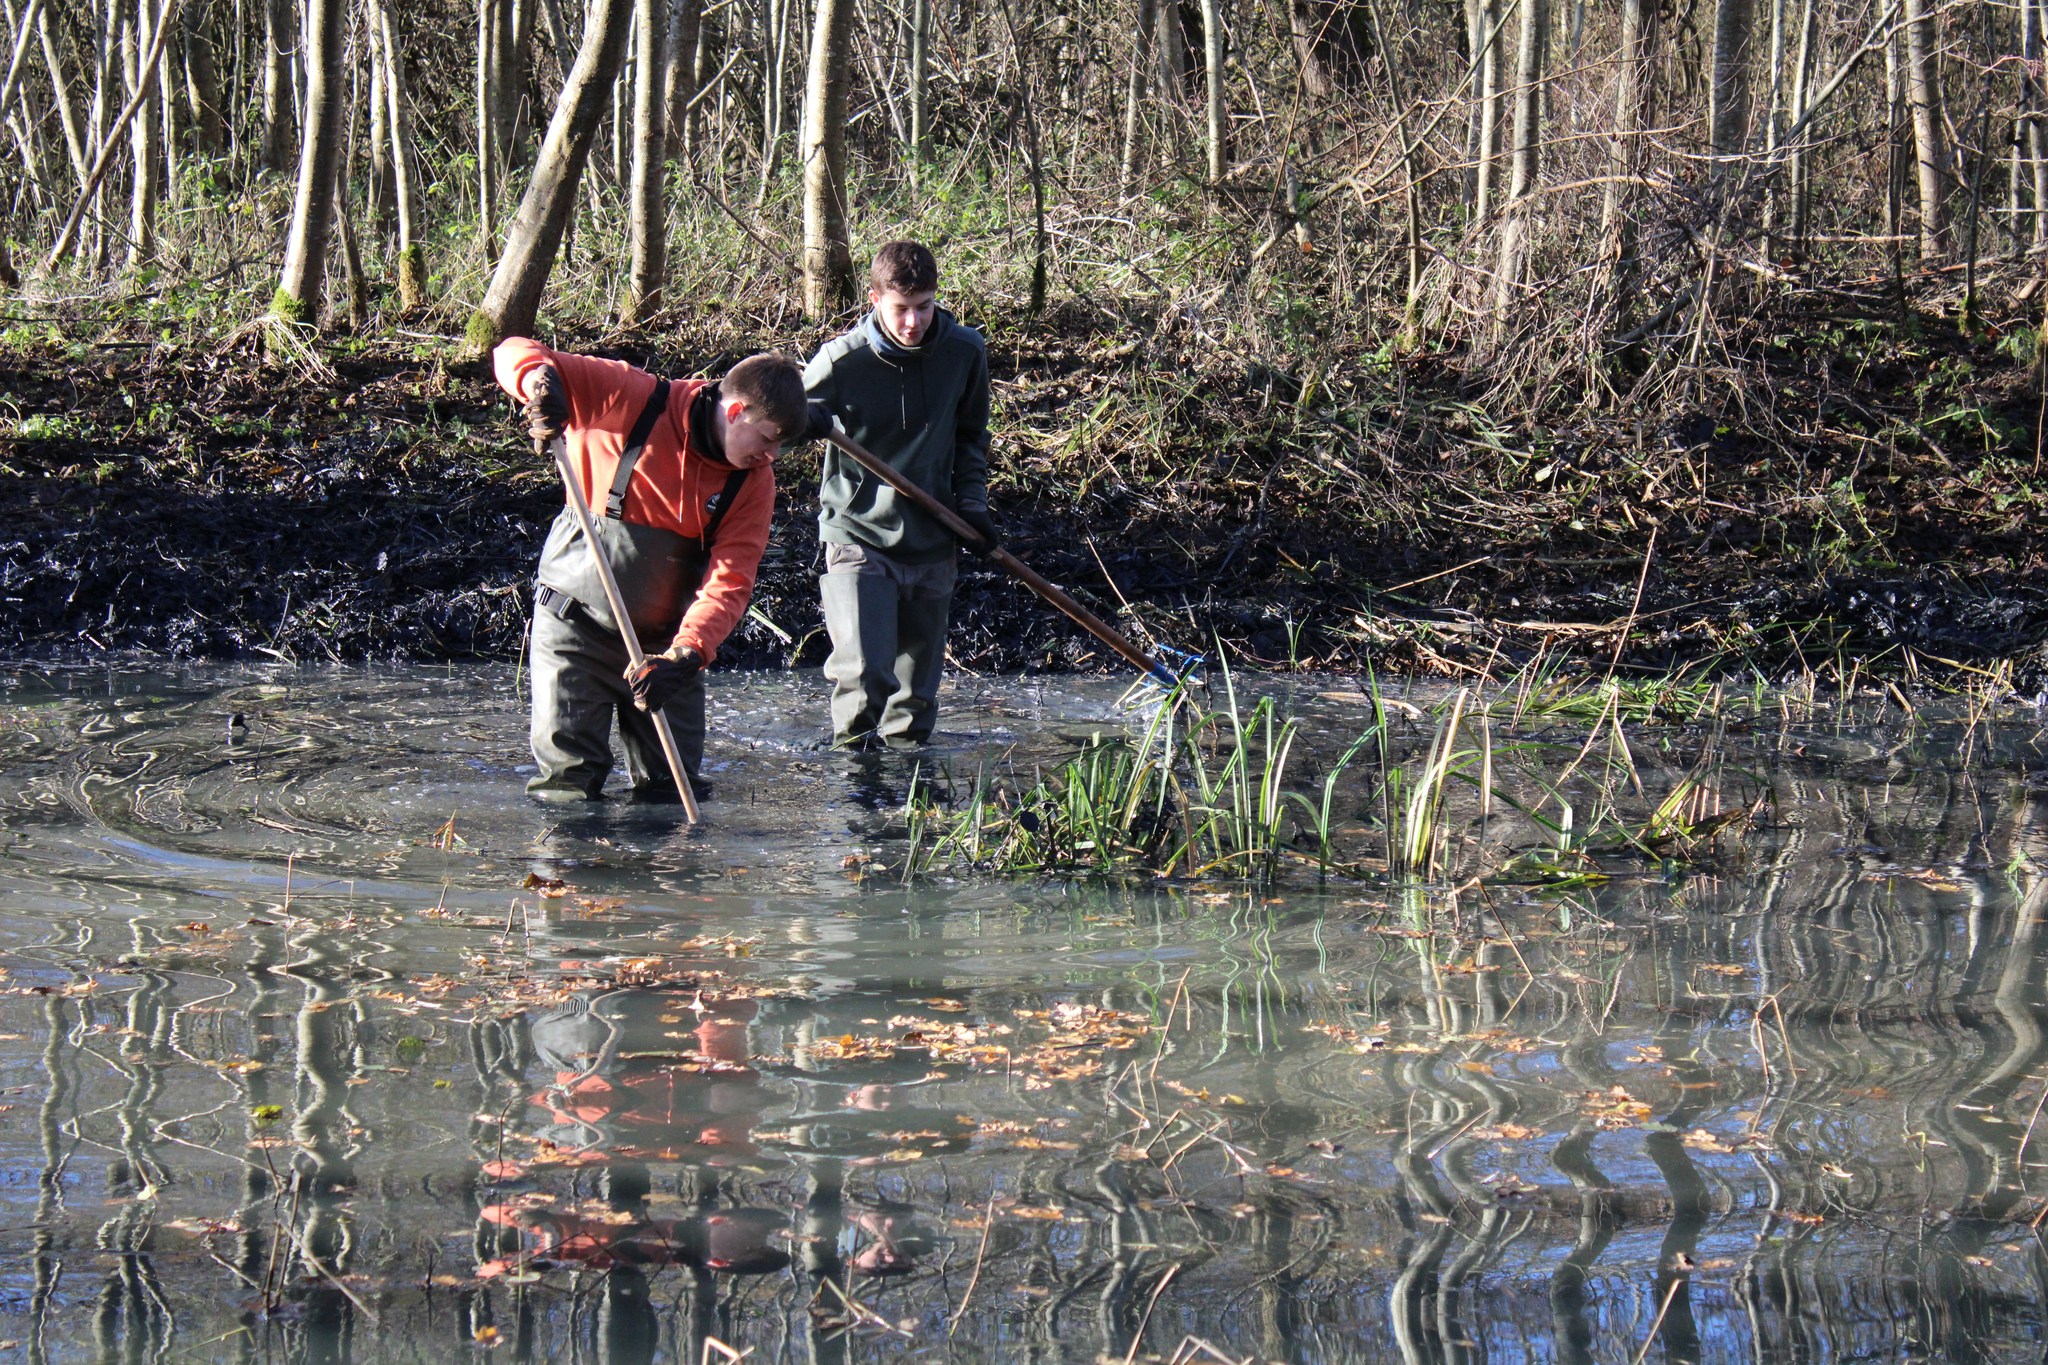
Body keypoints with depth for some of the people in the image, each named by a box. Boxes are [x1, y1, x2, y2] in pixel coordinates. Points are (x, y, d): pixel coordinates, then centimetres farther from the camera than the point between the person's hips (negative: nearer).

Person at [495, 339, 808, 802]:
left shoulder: (753, 481, -4)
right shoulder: (632, 400, -15)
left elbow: (729, 584, -11)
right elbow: (515, 353, -14)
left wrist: (684, 655, -28)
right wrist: (541, 380, -38)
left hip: (665, 638, 4)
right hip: (577, 627, -4)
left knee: (675, 791, 4)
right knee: (567, 785, -8)